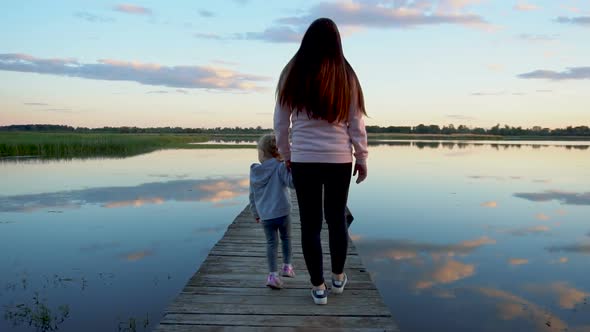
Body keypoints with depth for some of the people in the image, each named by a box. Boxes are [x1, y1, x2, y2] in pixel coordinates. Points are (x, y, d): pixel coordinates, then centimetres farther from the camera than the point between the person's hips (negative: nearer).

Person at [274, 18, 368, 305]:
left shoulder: (292, 73, -1)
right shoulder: (346, 75, -1)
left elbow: (280, 122, 3)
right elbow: (356, 123, 1)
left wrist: (285, 154, 15)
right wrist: (362, 157, 10)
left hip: (304, 159, -1)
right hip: (339, 159, 1)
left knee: (310, 222, 6)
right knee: (336, 219, 15)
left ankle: (318, 287, 16)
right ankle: (338, 277, 31)